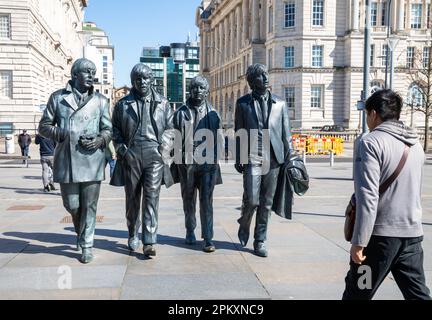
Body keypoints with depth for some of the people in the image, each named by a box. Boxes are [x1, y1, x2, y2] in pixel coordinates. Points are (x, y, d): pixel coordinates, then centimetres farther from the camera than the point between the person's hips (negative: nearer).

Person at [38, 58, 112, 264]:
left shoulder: (101, 101, 11)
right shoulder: (58, 97, 8)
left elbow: (108, 129, 12)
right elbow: (44, 126, 9)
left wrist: (100, 140, -10)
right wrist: (64, 135, -8)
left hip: (92, 160, 0)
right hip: (66, 161, 0)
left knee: (89, 206, 2)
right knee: (71, 205, 9)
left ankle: (86, 245, 15)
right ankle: (81, 232, 37)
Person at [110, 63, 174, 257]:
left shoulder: (163, 104, 10)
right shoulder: (123, 104, 9)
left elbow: (170, 128, 11)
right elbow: (115, 130, 12)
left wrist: (163, 149, -2)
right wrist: (121, 148, -2)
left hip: (154, 158, -1)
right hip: (130, 158, 1)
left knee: (151, 198, -7)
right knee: (132, 199, 11)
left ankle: (149, 242, -6)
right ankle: (133, 236, 28)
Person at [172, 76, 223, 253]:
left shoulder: (213, 114, 7)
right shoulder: (181, 112, 4)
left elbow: (219, 139, 9)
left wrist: (215, 159, 1)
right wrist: (176, 160, 1)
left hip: (208, 163, -1)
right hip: (186, 163, 1)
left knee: (206, 201, -4)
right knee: (188, 200, 13)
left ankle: (208, 238, -1)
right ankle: (190, 232, 30)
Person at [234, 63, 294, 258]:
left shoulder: (279, 103, 12)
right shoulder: (243, 103, 7)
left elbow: (286, 132, 12)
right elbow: (238, 133, 6)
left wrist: (289, 157, 6)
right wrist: (238, 159, 0)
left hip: (273, 159, 2)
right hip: (252, 158, -2)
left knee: (266, 203, 6)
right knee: (251, 200, -9)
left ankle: (260, 241, 19)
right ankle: (244, 225, 23)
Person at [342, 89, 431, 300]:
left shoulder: (372, 142, -12)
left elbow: (368, 196, -20)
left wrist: (359, 242, -18)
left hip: (380, 234, -6)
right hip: (412, 234, 7)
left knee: (357, 293, 7)